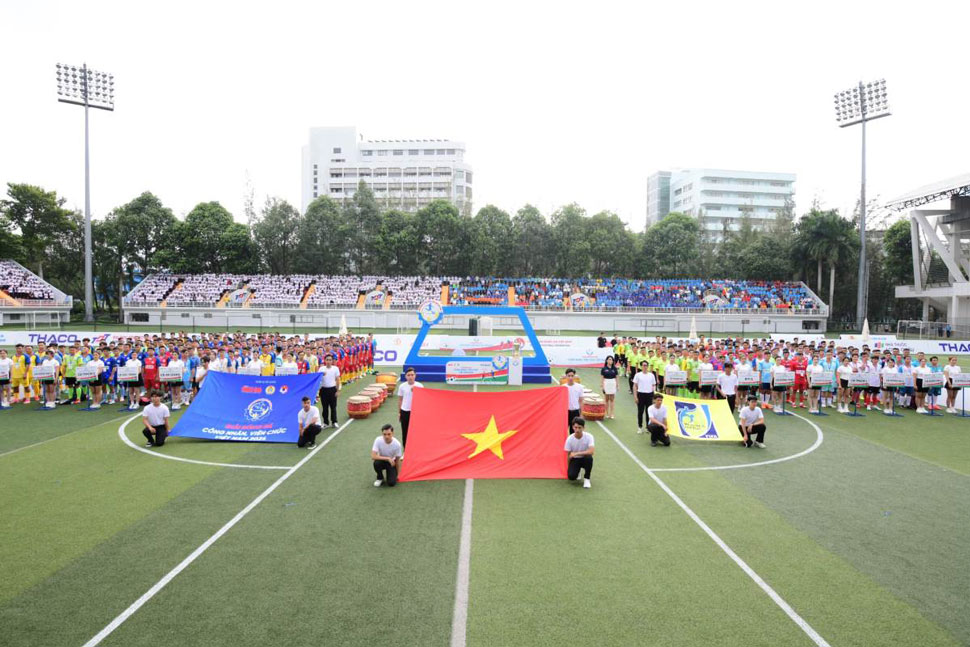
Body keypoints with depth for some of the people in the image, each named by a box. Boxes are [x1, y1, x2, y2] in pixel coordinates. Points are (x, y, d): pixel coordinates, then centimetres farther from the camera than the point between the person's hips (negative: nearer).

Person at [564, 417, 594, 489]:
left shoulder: (589, 436, -20)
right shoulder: (569, 439, -16)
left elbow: (591, 451, -33)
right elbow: (568, 455, -6)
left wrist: (576, 453, -33)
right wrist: (568, 468, -8)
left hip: (584, 458, 0)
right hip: (575, 460, 1)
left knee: (589, 458, -36)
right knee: (571, 476, -25)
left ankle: (586, 479, -11)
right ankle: (577, 471, 15)